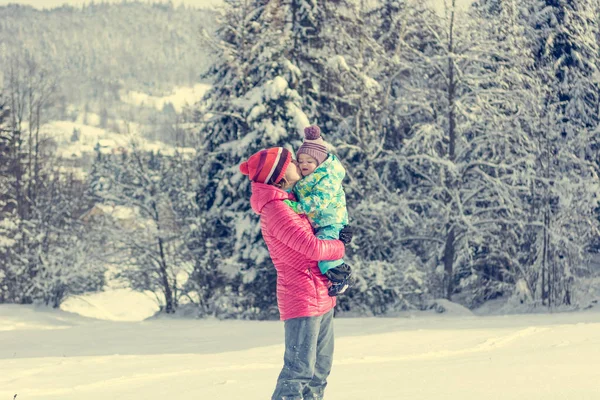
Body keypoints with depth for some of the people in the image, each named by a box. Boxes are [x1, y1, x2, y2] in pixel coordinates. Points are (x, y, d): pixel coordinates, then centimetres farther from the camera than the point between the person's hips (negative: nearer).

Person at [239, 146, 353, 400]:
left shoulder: (288, 204, 12)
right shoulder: (276, 210, -17)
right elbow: (312, 248, -21)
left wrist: (339, 238, 5)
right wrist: (340, 246, -1)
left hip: (322, 298, 10)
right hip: (302, 300, -10)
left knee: (320, 369, 15)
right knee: (300, 369, -11)